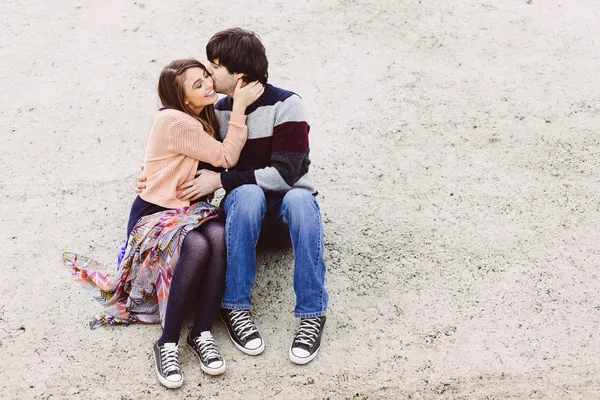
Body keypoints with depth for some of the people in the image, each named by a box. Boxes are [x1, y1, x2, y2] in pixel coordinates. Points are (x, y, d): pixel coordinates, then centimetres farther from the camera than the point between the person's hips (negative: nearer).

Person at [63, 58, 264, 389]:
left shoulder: (201, 117, 9)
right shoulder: (175, 122, -18)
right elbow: (226, 158, -12)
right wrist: (239, 106, -11)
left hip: (191, 210, 6)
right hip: (155, 214, -6)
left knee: (219, 236, -30)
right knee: (197, 246, -38)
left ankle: (202, 334, -27)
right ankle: (168, 343, -27)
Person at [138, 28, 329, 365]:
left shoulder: (285, 104, -13)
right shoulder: (218, 112, 0)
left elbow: (285, 173, -21)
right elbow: (203, 166, 11)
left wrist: (220, 181, -22)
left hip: (288, 202, -2)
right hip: (245, 205, 2)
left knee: (300, 199, -39)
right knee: (248, 193, -36)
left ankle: (312, 314, -34)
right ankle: (236, 308, -30)